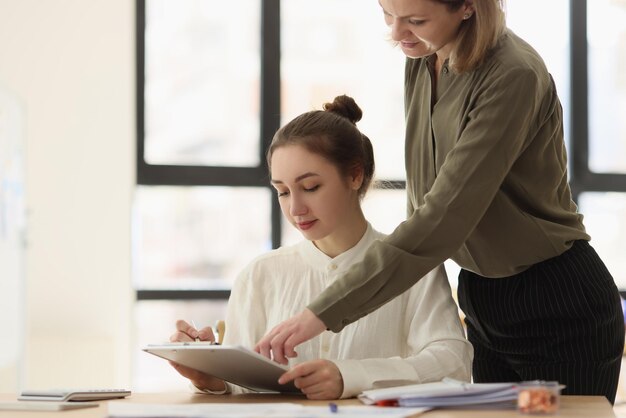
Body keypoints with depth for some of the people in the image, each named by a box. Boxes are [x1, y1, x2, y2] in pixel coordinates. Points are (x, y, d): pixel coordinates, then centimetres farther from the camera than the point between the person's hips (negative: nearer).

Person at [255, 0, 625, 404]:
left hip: (557, 306, -7)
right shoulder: (421, 63, -1)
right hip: (480, 298, 7)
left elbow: (445, 215, -31)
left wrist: (324, 312, -35)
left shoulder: (514, 76, -25)